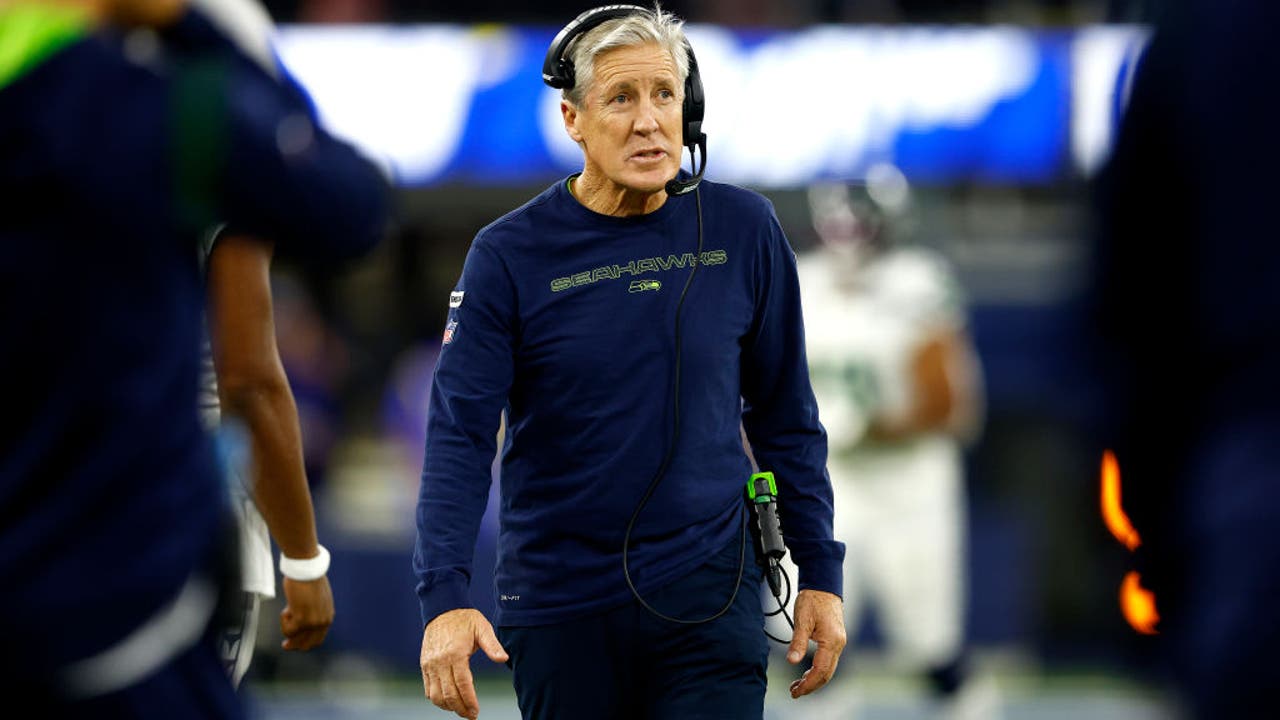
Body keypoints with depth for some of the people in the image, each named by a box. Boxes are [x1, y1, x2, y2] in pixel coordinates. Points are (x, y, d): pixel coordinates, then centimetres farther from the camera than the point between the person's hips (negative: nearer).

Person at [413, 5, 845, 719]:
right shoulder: (508, 255, -5)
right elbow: (460, 436, -10)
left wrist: (820, 574, 6)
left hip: (707, 596, 0)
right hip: (560, 603, 0)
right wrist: (446, 597, -23)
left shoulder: (743, 230, 1)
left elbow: (785, 415, 9)